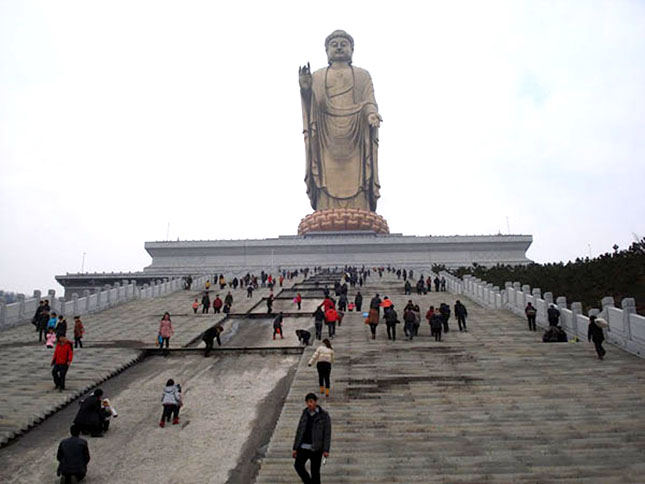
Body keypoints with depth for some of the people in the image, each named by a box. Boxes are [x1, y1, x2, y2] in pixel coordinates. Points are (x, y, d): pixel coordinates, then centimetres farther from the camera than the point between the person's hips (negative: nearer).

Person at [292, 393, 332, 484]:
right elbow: (299, 432, 10)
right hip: (304, 446, 4)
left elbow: (327, 434, -8)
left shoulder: (324, 416, -6)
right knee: (298, 465, -12)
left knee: (315, 471, -2)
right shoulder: (305, 414, 8)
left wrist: (326, 450, -16)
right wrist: (295, 448, 6)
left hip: (316, 448, -4)